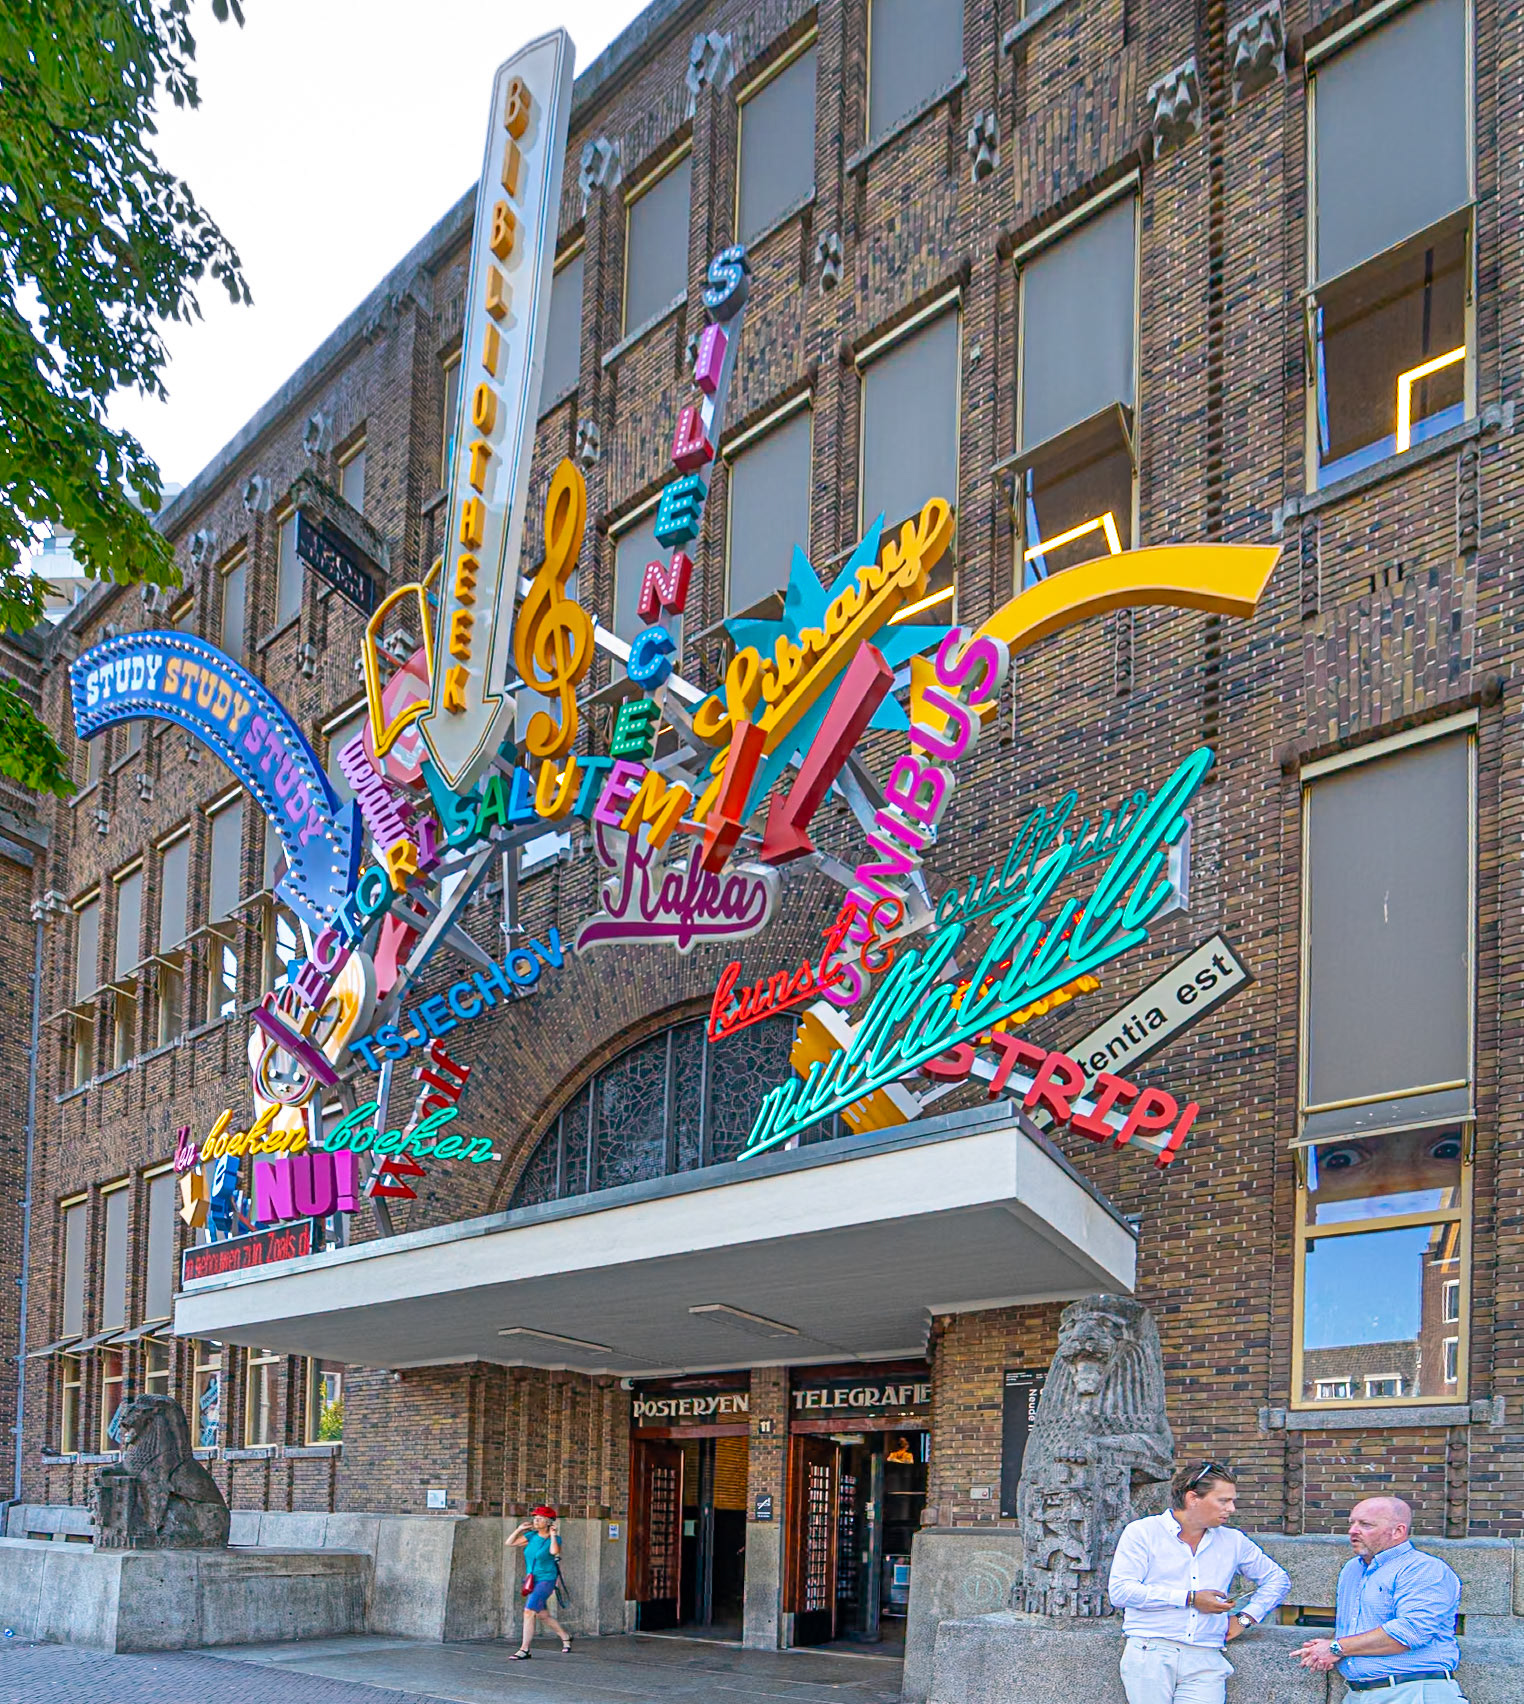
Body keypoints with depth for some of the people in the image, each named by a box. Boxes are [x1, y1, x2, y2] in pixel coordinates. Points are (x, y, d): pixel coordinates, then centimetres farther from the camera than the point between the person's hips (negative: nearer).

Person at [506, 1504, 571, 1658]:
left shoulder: (554, 1539, -8)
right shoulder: (531, 1536, 6)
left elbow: (554, 1551, -30)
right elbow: (509, 1543, 8)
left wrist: (552, 1535, -18)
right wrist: (519, 1529, -1)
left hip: (546, 1580, -7)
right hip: (532, 1581, 7)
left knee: (529, 1611, -18)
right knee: (542, 1615, 15)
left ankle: (524, 1650, -14)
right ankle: (565, 1637, 36)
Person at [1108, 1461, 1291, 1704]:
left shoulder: (1233, 1541, 17)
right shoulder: (1142, 1532, 4)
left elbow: (1278, 1579, 31)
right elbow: (1120, 1591, -7)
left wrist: (1245, 1618, 16)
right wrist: (1189, 1599, -7)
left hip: (1205, 1662, 3)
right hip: (1150, 1654, -3)